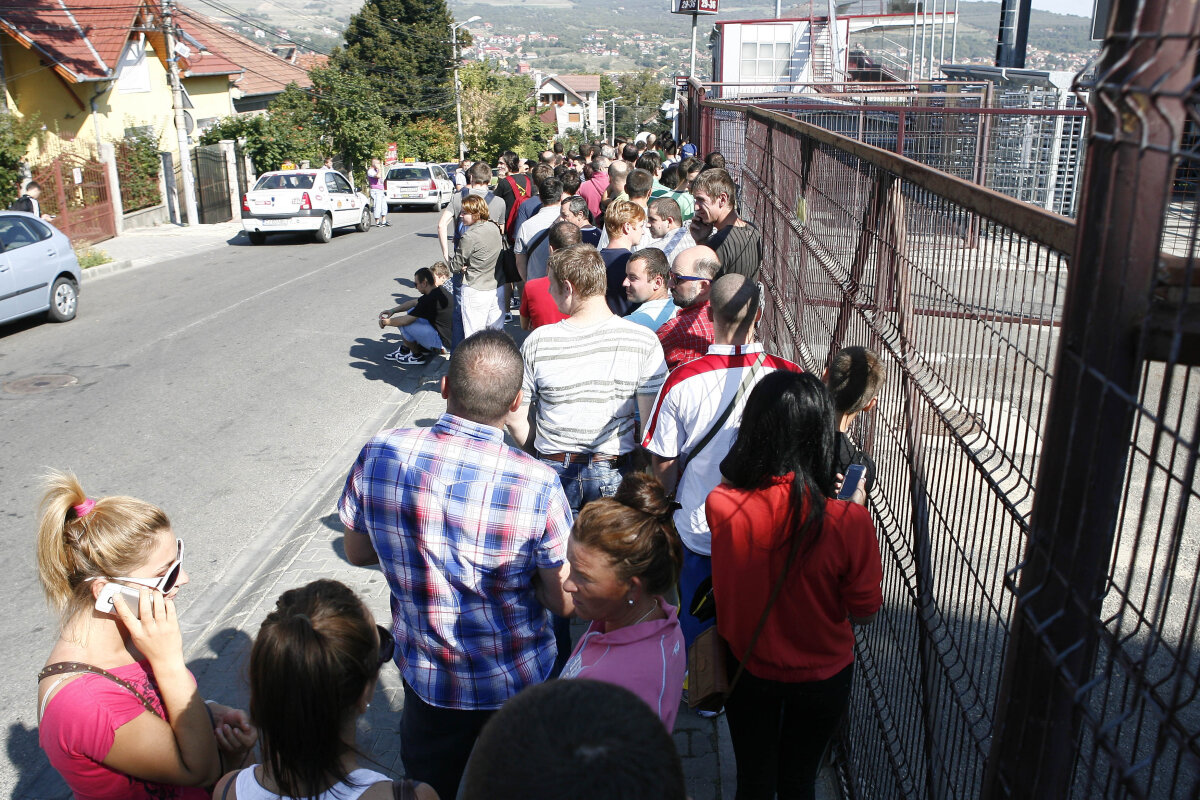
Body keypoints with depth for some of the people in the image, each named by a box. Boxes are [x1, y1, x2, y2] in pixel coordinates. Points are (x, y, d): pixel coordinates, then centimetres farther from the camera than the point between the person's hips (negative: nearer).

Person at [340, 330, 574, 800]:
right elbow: (563, 602, -16)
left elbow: (357, 553, -2)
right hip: (517, 682, -2)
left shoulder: (378, 456, -19)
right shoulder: (537, 485, -28)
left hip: (425, 677, 2)